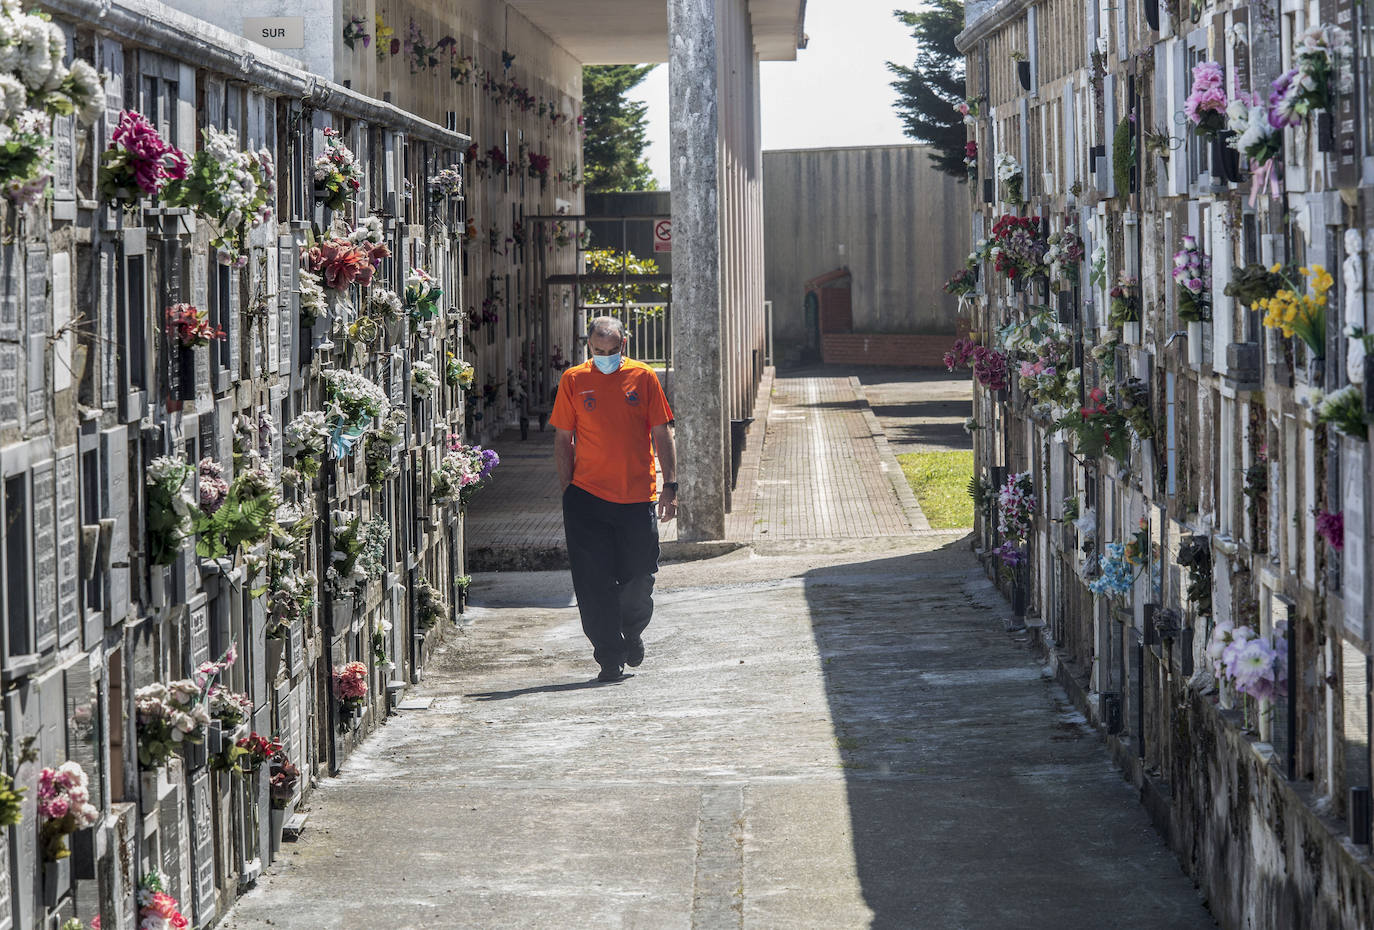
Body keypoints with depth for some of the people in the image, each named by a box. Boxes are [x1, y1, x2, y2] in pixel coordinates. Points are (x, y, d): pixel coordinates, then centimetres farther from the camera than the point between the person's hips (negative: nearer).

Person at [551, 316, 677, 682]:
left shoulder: (643, 377, 3)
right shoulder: (573, 381, 3)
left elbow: (661, 435, 6)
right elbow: (563, 439, 7)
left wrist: (670, 486, 1)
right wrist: (568, 491, 2)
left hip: (638, 497, 0)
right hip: (588, 497, 0)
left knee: (639, 579, 5)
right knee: (595, 583, -3)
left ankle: (632, 631, 34)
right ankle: (610, 658, 6)